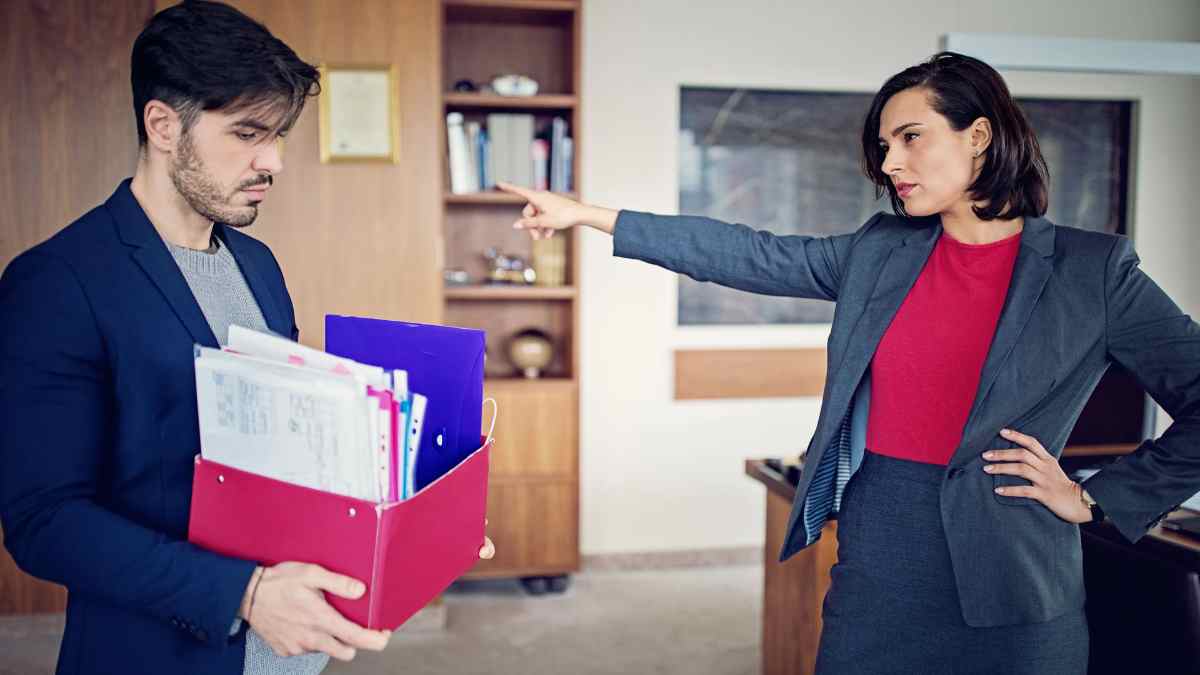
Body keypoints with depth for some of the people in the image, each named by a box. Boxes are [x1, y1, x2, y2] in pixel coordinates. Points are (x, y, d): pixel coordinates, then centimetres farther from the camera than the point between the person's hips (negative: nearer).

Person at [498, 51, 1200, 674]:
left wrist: (1097, 498, -6)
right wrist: (589, 215, 0)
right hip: (873, 556, 4)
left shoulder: (1094, 269, -5)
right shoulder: (880, 253, 4)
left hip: (1007, 581, -3)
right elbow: (747, 255, 2)